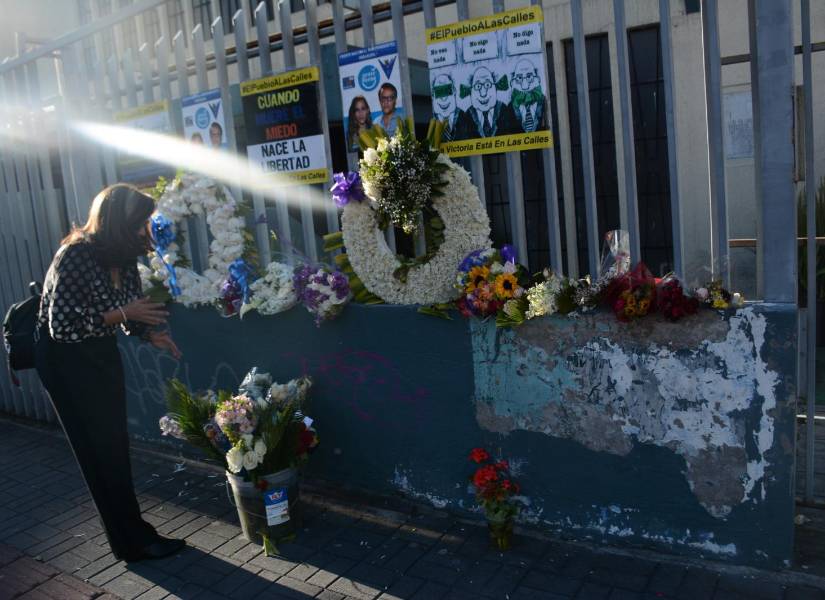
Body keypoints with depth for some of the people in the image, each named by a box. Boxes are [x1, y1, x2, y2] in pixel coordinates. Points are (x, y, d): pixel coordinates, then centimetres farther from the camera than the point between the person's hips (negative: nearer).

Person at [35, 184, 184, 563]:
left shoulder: (124, 255, -4)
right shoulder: (75, 256, -25)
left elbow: (129, 309, 7)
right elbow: (61, 326, -26)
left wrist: (151, 334, -11)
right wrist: (122, 314, -29)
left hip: (102, 354, 7)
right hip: (65, 359, -7)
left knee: (115, 446, 12)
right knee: (100, 450, 0)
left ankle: (130, 532, 26)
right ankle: (134, 542, 11)